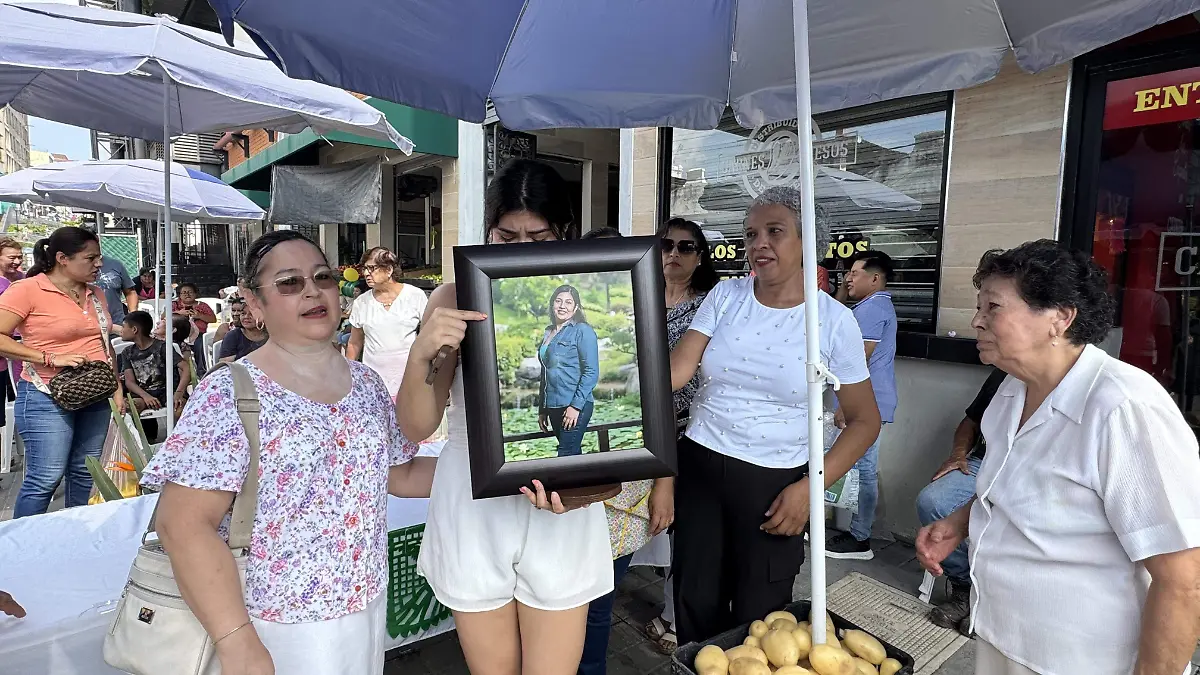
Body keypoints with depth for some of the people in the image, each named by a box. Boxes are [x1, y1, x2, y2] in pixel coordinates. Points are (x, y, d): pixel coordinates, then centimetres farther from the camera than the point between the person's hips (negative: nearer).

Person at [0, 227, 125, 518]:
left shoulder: (96, 294, 11)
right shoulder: (27, 290, -8)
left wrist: (117, 387, 15)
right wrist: (51, 358, -20)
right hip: (47, 398, -6)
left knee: (85, 474, 12)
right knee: (45, 478, -6)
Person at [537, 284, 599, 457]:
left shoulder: (582, 331, -5)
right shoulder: (548, 333, 14)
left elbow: (591, 372, -12)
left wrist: (576, 405, -18)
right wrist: (542, 409, 17)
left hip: (574, 406, -6)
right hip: (553, 406, 7)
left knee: (566, 456, -10)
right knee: (573, 455, 11)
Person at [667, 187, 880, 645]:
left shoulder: (834, 320, -6)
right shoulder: (725, 297, 0)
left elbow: (864, 420, -1)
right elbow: (676, 370, -9)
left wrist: (810, 487, -10)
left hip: (775, 484, -2)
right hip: (699, 465, 2)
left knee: (756, 619, 11)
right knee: (695, 605, 13)